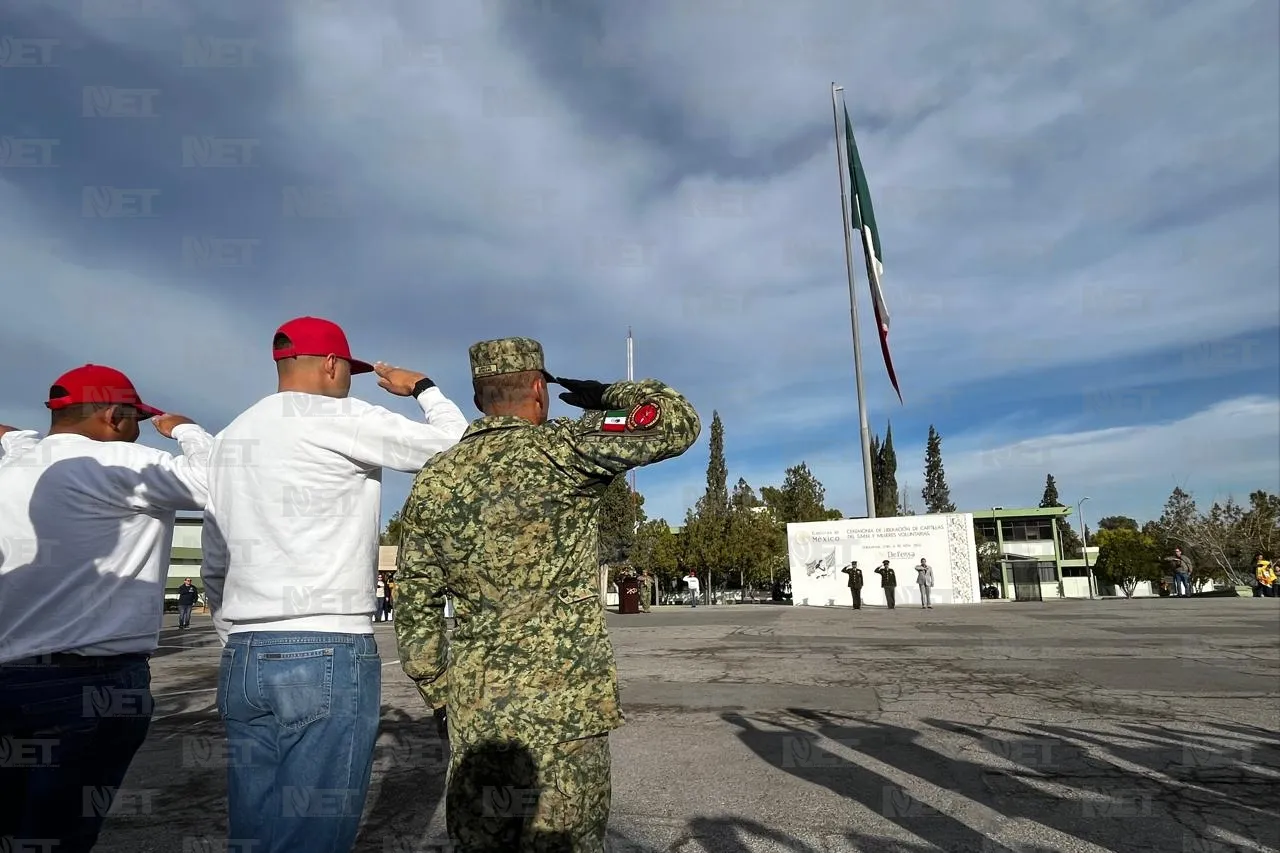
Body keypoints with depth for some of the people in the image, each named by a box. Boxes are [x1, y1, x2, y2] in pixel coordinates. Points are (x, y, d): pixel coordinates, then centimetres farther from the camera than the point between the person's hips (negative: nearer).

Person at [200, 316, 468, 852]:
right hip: (327, 656, -8)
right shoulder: (340, 419, -7)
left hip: (243, 659, 8)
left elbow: (214, 566, 19)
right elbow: (454, 444, -3)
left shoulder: (229, 438, 16)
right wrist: (423, 387, 14)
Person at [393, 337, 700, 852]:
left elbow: (415, 609, 8)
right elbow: (679, 423, -11)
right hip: (560, 707, -5)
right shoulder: (559, 450, -12)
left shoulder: (432, 481, 5)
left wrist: (440, 696, 18)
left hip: (473, 709, 6)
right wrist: (607, 397, 5)